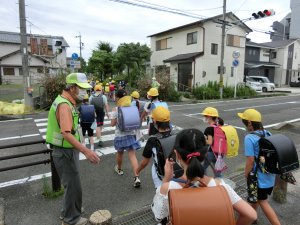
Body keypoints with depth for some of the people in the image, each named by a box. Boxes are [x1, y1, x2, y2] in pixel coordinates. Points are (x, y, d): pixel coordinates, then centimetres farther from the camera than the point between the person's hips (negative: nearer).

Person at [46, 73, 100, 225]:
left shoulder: (67, 101, 7)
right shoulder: (64, 105, -24)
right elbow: (66, 134, -35)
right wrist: (86, 151, -41)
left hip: (68, 151, 10)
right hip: (65, 153, -10)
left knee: (71, 184, 24)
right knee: (73, 186, 6)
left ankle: (68, 211, 44)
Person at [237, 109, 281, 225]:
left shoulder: (249, 138, -24)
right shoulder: (267, 133, -1)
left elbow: (250, 160, -23)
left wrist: (246, 174, -8)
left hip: (259, 176, -8)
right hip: (270, 174, 8)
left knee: (263, 202, 10)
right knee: (256, 197, 27)